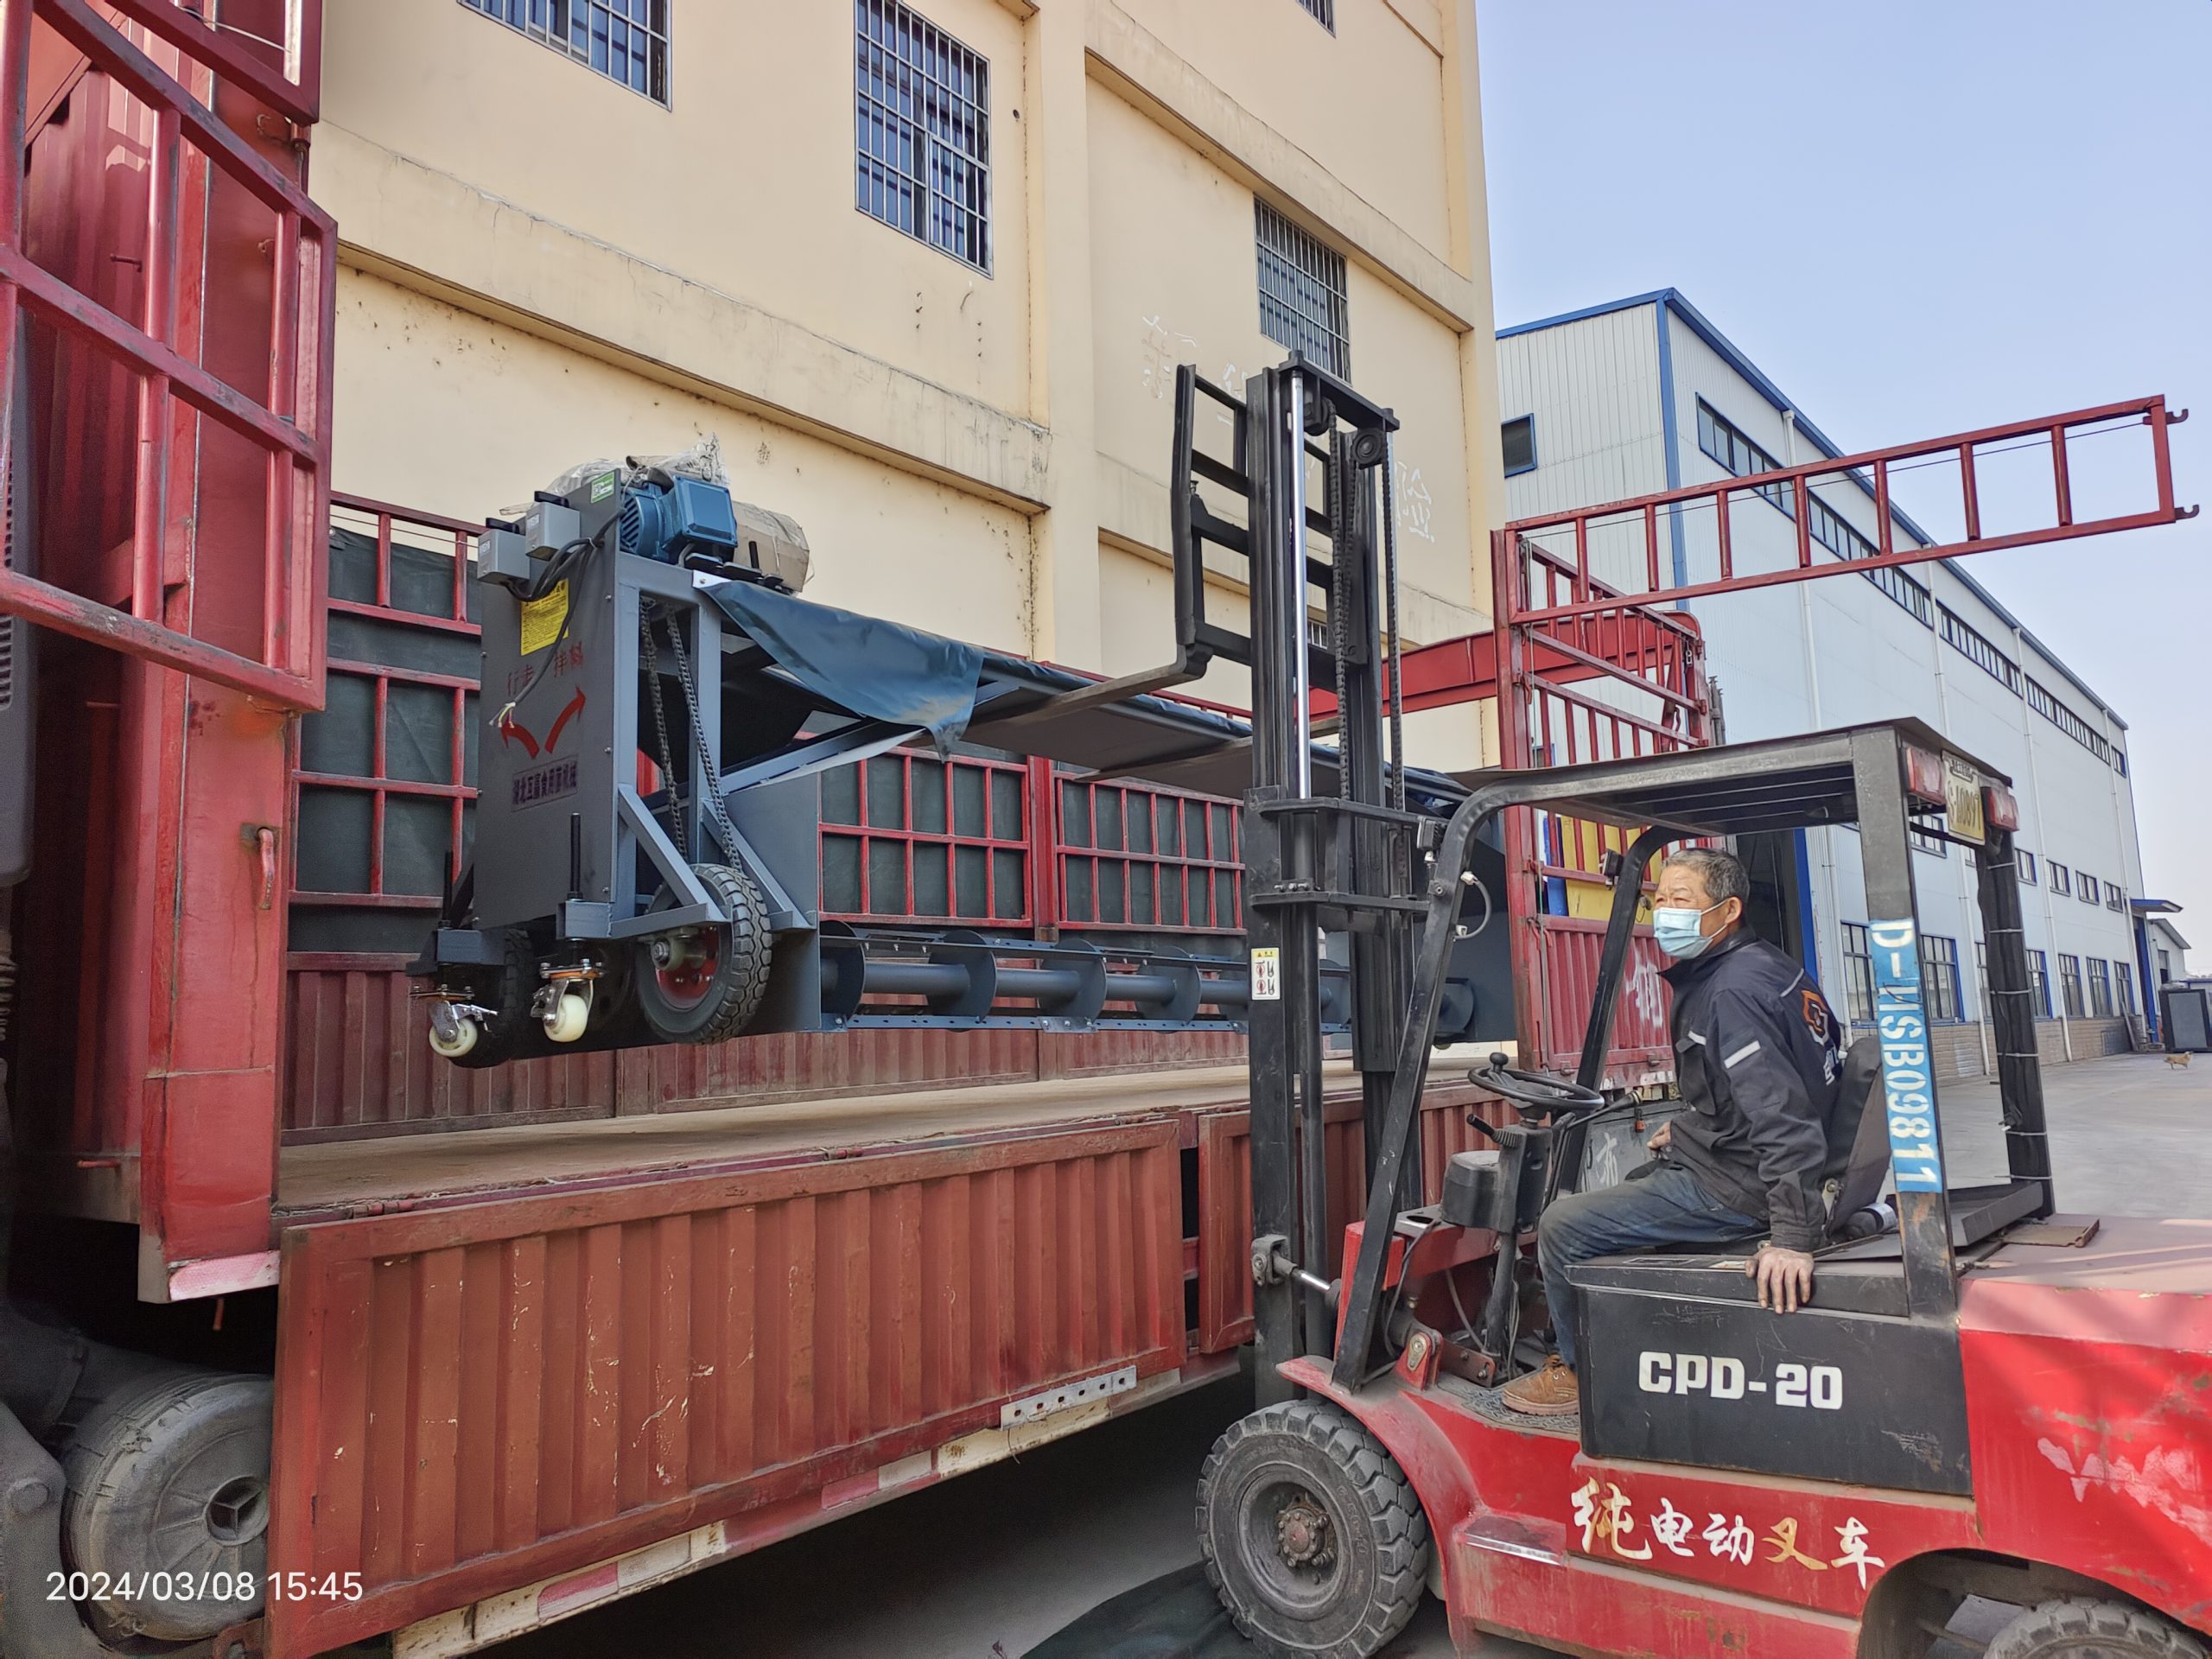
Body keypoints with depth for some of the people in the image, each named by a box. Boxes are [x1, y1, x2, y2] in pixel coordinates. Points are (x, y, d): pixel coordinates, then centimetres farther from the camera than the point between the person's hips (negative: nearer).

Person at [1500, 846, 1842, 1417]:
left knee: (1562, 1226, -8)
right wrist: (1689, 1129, 20)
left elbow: (1783, 1115, -32)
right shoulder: (1758, 965, 8)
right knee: (1609, 1199, 27)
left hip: (1733, 1187, -11)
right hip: (1729, 1158, 11)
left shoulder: (1733, 992, -24)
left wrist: (1793, 1235, -37)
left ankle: (1578, 1372, 13)